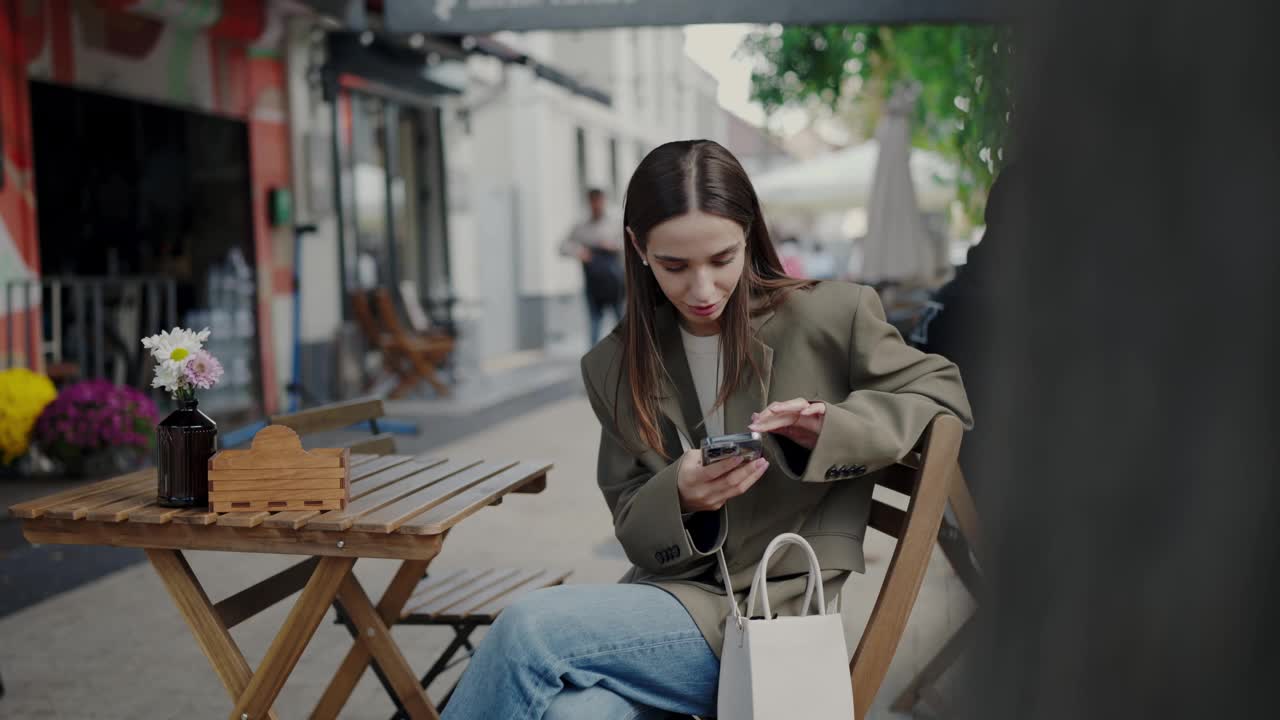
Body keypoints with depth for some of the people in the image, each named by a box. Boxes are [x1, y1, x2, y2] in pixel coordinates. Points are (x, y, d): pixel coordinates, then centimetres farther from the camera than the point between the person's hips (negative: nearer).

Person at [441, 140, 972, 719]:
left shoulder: (832, 318, -3)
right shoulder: (615, 367, 8)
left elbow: (943, 394, 4)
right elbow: (634, 532, 11)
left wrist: (831, 428, -15)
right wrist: (680, 499, -15)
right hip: (675, 595, 3)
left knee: (529, 630, -24)